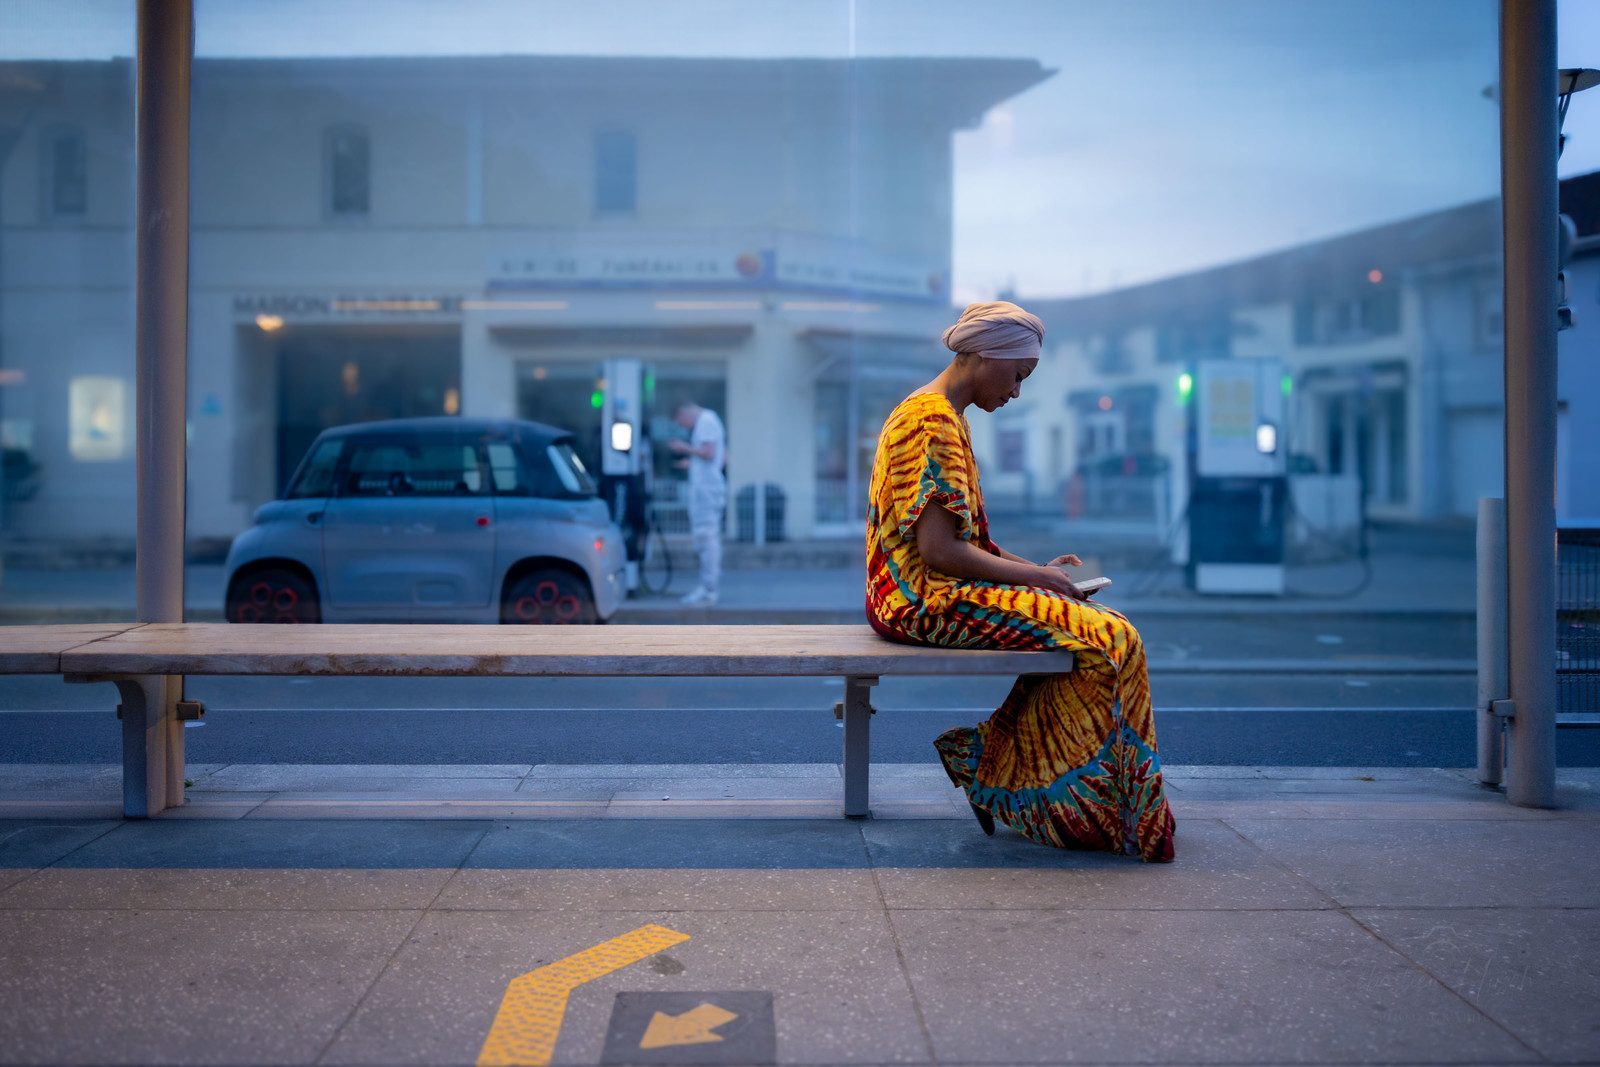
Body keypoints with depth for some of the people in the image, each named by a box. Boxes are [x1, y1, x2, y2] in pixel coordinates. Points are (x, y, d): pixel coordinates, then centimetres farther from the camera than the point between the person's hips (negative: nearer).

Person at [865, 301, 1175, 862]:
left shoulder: (943, 415, 17)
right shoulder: (934, 421, -15)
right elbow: (938, 550, -21)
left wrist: (1035, 568, 8)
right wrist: (1035, 577, -13)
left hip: (926, 593, 10)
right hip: (926, 599, -10)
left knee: (1080, 621, 4)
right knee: (1111, 637, -14)